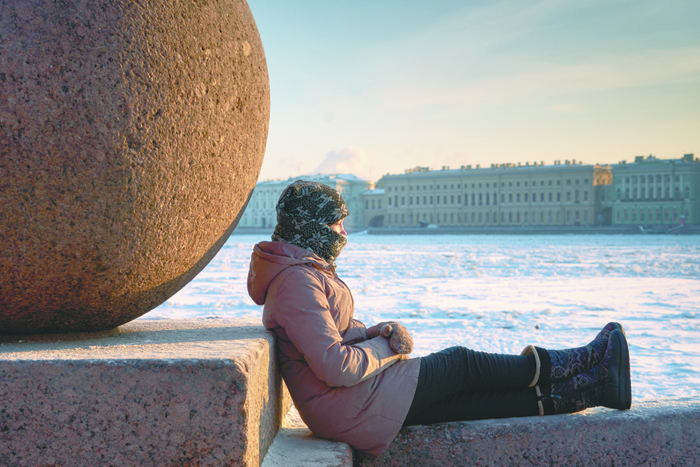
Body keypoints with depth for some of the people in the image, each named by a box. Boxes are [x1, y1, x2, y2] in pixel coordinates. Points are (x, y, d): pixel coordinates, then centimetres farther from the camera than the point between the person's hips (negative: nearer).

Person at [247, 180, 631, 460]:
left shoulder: (308, 269, 13)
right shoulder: (297, 281, -22)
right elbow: (335, 367, -28)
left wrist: (380, 333, -4)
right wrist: (385, 348, -10)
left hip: (350, 397, 9)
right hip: (349, 407, -9)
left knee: (469, 397, 5)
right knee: (460, 364, 0)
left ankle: (590, 387, 7)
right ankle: (551, 366, 21)